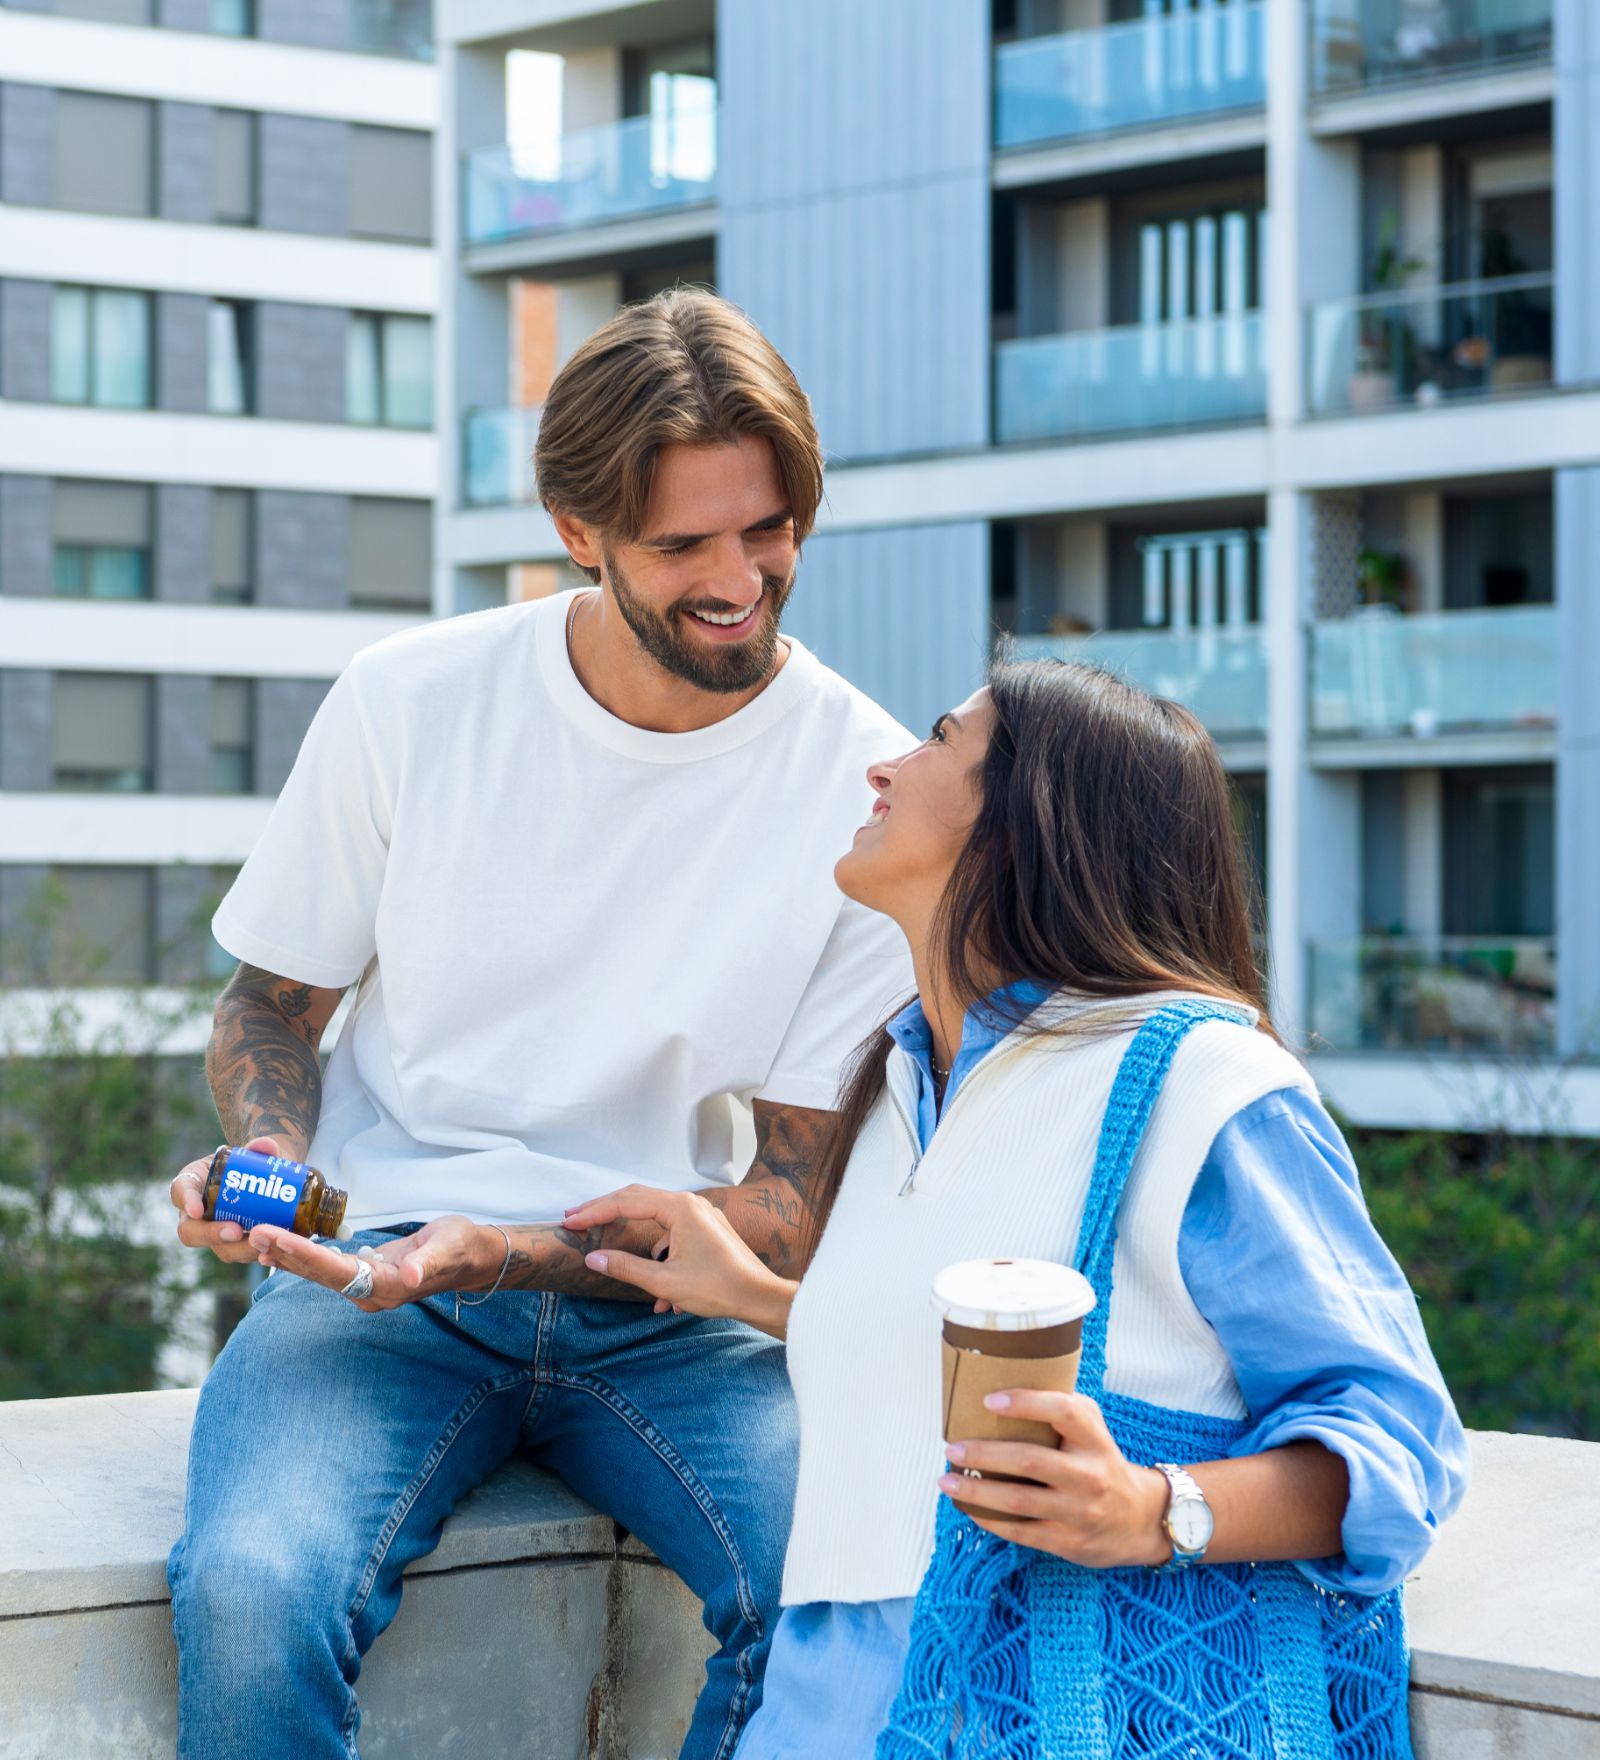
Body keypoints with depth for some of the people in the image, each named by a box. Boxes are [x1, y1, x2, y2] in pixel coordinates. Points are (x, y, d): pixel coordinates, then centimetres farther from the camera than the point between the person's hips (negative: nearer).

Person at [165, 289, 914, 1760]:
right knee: (252, 1593, -31)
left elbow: (801, 1194, -3)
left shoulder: (870, 791, -5)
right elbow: (274, 1005, 12)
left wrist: (512, 1253, -19)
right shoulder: (410, 703, -2)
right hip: (387, 1268, 0)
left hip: (673, 1308, 0)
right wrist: (265, 1164, -12)